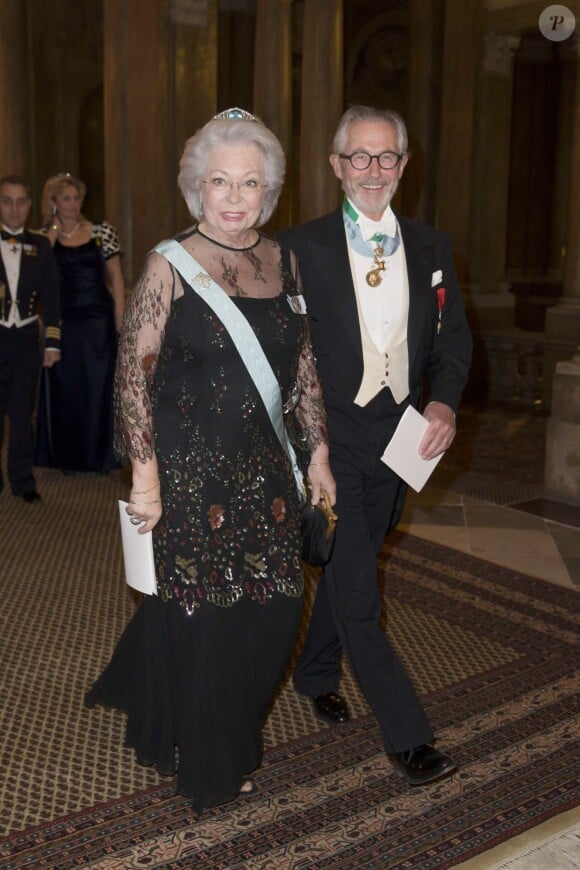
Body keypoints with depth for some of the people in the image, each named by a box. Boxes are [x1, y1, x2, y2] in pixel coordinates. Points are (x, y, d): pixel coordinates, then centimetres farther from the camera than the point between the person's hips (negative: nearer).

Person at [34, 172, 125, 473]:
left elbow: (116, 280, 2)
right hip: (61, 324, 1)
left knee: (99, 388, 6)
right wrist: (53, 231, -10)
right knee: (65, 389, 8)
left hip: (97, 322, 0)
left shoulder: (103, 232, 2)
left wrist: (120, 324, -4)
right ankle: (67, 456, 23)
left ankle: (101, 455, 21)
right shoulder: (45, 237, 3)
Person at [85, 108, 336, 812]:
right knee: (204, 610, 8)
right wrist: (145, 472, -14)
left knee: (274, 607, 9)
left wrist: (318, 452, 9)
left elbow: (303, 366, 11)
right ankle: (211, 765, 33)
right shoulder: (172, 264, -8)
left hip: (266, 465, 5)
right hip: (192, 468, -5)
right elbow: (133, 369, -10)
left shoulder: (285, 261, 6)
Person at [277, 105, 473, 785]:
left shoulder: (431, 248, 7)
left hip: (398, 440, 5)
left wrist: (443, 401, -9)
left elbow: (453, 340, 10)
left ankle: (315, 673, 43)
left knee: (347, 568, 20)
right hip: (328, 440, -5)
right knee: (355, 590, -5)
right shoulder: (298, 247, -7)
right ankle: (408, 737, 6)